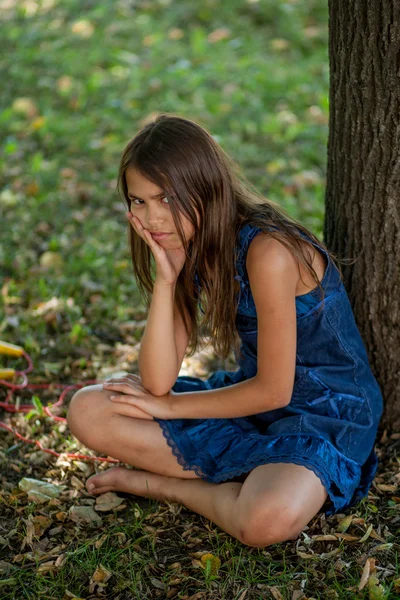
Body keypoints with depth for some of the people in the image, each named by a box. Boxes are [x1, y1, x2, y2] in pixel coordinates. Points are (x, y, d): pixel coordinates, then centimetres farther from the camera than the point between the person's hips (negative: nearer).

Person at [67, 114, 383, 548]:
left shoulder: (267, 252, -26)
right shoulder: (188, 250, -1)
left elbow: (273, 390, -20)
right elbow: (157, 382, -8)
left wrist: (169, 407, -8)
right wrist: (165, 280, -19)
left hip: (326, 414, -7)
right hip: (251, 400, 7)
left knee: (268, 519, -39)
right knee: (88, 411, -6)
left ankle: (159, 483, -9)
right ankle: (237, 480, -6)